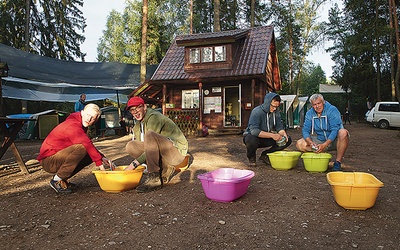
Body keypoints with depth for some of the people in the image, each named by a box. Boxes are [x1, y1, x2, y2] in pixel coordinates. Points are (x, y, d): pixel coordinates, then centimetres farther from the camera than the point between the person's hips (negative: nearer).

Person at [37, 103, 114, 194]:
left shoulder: (80, 125, 9)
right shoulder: (73, 126, -21)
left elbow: (88, 145, 11)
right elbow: (86, 144, -32)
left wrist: (102, 157, -4)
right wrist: (99, 162, -29)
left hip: (59, 157, 10)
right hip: (48, 161, -10)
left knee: (91, 155, 2)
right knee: (81, 148, -30)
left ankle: (63, 179, 6)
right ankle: (57, 180, -16)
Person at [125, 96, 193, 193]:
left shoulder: (154, 117, -16)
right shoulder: (137, 126, 11)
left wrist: (134, 164, -21)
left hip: (177, 150, -9)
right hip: (163, 155, 9)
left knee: (149, 135, -32)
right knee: (130, 146, -3)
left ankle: (155, 179, -27)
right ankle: (165, 169, -1)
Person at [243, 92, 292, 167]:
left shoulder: (276, 112, -4)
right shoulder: (256, 111, -24)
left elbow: (279, 127, 0)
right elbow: (254, 130, -34)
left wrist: (283, 134, -23)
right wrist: (272, 135, -41)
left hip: (266, 138, 6)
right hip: (252, 135, -6)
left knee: (288, 140, -8)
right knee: (251, 141, -41)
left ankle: (265, 155, 7)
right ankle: (251, 157, -5)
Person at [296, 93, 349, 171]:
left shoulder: (332, 110, -16)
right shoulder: (309, 114, -2)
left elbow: (335, 130, -24)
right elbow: (305, 130, -6)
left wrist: (324, 145, -34)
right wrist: (310, 143, -26)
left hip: (333, 141, -4)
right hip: (320, 140, 4)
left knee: (343, 133, -37)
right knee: (300, 144, -13)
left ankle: (338, 162, -25)